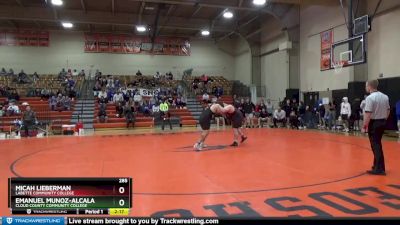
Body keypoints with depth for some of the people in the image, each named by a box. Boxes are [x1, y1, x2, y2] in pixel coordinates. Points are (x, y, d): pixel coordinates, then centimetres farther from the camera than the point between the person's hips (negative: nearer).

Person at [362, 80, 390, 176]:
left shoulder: (370, 98, -19)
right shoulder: (385, 96, 7)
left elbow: (368, 114, -22)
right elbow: (388, 110, 13)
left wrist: (364, 126, -15)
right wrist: (383, 120, 21)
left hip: (373, 123, -8)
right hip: (382, 122, 8)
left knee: (376, 146, -2)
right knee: (377, 144, 19)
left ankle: (380, 169, 0)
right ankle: (377, 165, 29)